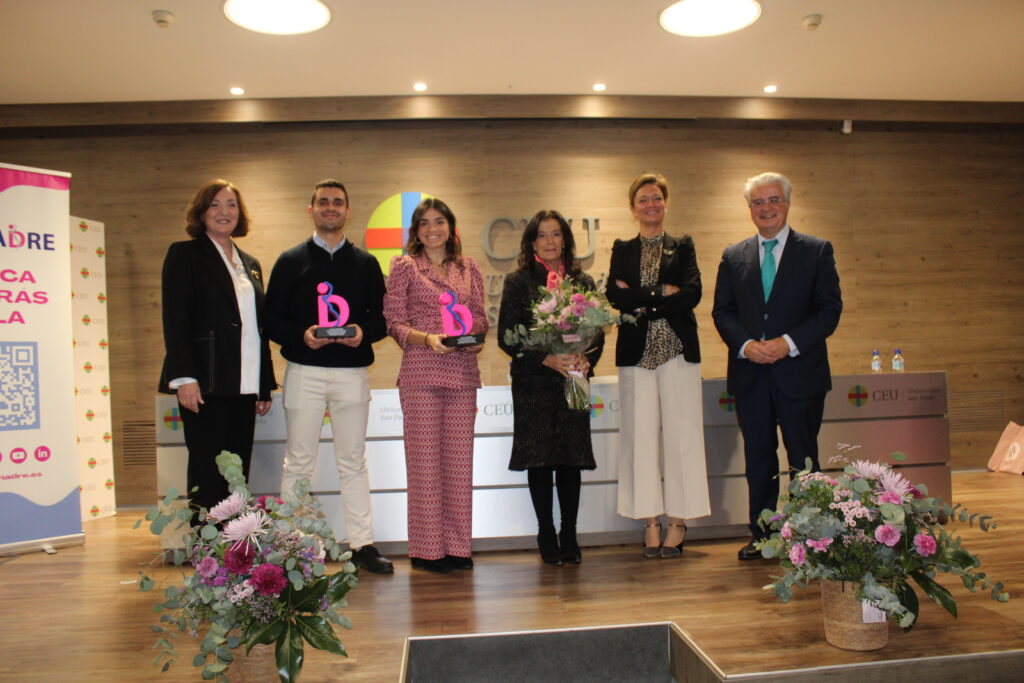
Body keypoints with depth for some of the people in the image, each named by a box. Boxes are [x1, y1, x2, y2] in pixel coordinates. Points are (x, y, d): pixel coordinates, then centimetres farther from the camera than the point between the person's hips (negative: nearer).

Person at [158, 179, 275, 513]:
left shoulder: (251, 264, 18)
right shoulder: (184, 254, 2)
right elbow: (175, 319, -7)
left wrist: (265, 385, 13)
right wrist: (184, 377, -17)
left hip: (244, 385, 6)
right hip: (205, 385, -5)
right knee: (207, 473, -2)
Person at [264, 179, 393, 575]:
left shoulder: (366, 264, 11)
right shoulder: (290, 261, 7)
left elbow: (382, 317, 8)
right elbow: (272, 319, 2)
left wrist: (363, 332, -13)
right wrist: (301, 335, -16)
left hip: (352, 372, 1)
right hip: (304, 371, -1)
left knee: (353, 462, 8)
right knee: (298, 464, 3)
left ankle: (363, 545, 14)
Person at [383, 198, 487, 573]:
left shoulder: (469, 268, 14)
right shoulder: (404, 266, 5)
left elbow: (480, 317, 15)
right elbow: (394, 322, 0)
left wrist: (477, 340, -6)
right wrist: (427, 338, -16)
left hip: (463, 370, 3)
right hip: (421, 371, -3)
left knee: (459, 456, 5)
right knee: (424, 457, -1)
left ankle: (458, 545, 15)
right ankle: (427, 548, 9)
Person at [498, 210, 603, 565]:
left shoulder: (583, 282, 10)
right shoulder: (518, 282, 2)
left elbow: (597, 332, 9)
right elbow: (507, 336, -5)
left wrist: (586, 359, -12)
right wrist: (547, 358, -17)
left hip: (572, 381, 2)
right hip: (533, 382, -2)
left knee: (571, 458, 3)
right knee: (539, 459, 1)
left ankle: (569, 536, 15)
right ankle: (546, 536, 14)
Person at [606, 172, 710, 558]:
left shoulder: (683, 247, 11)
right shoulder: (622, 250, 13)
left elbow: (692, 294, -6)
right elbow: (615, 297, -3)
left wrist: (641, 302, -9)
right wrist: (662, 292, -9)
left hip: (678, 350, -1)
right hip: (636, 352, 1)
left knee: (680, 433, -2)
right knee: (641, 434, 0)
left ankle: (678, 522, 7)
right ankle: (651, 523, 7)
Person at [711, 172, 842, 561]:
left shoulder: (816, 251, 4)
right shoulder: (733, 256, 11)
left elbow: (830, 309, -3)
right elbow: (722, 311, 7)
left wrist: (789, 342, -16)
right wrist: (746, 345, -11)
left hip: (799, 372, -2)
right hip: (750, 374, 3)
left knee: (804, 460, 5)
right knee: (758, 460, 10)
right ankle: (762, 537, 21)